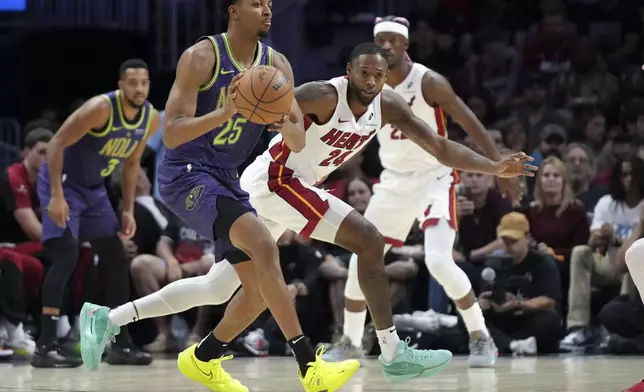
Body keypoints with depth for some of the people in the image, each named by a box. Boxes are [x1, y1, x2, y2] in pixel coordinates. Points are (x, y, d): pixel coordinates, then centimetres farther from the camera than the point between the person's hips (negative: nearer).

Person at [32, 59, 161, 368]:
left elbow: (131, 163, 11)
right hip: (63, 182, -8)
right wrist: (56, 195, -31)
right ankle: (45, 347, -22)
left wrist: (128, 210, 6)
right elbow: (57, 143, -25)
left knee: (116, 259, 8)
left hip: (94, 188, 8)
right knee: (66, 255, -21)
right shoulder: (100, 108, -28)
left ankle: (122, 345, 17)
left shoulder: (151, 118, -5)